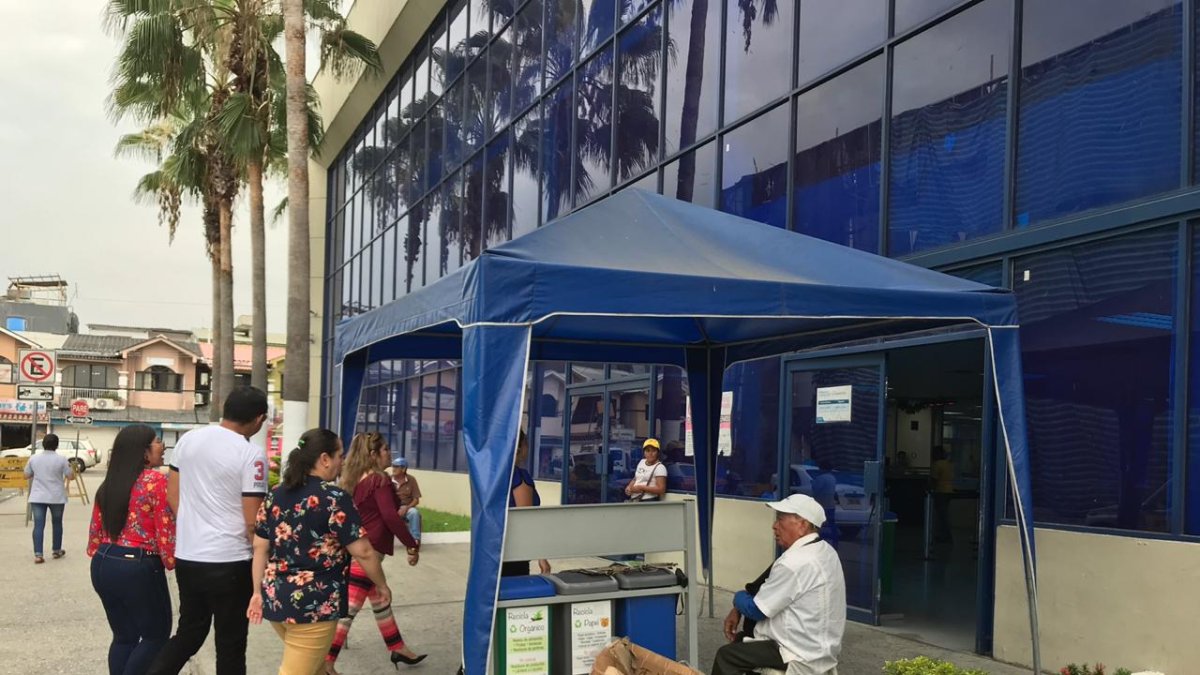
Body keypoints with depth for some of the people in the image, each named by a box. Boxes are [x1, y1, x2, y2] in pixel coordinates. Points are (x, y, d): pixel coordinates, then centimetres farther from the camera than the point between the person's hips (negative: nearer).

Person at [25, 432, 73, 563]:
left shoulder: (33, 458, 1)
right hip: (57, 497, -1)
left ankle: (38, 554, -9)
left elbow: (26, 476, 11)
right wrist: (70, 467, 16)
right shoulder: (61, 459, -8)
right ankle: (56, 551, 25)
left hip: (37, 497, 1)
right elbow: (71, 476, -3)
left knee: (38, 525, -1)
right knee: (57, 523, 15)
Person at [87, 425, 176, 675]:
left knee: (123, 636, 18)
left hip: (103, 565, 7)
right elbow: (166, 530, -14)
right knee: (156, 634, 9)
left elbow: (96, 529, 14)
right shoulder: (157, 481, -12)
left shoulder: (109, 484, 10)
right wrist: (171, 562, -1)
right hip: (138, 568, -7)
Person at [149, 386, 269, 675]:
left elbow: (172, 495, 11)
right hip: (230, 561, -6)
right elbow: (252, 522, -15)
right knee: (230, 643, 7)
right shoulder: (252, 455, -15)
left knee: (188, 633, 21)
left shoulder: (188, 439, 3)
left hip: (186, 556, 6)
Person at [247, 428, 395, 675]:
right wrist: (382, 585, 0)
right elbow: (362, 552, -13)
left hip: (275, 599, 7)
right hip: (314, 605, -7)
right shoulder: (335, 498, -13)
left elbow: (260, 547, 9)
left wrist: (258, 592, 14)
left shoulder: (276, 494, 7)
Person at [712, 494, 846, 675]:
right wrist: (738, 610, 8)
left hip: (803, 656, -10)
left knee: (726, 656, -5)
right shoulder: (824, 551, 6)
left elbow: (756, 610, -15)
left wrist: (738, 598, 6)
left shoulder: (795, 562, -24)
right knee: (741, 642, 20)